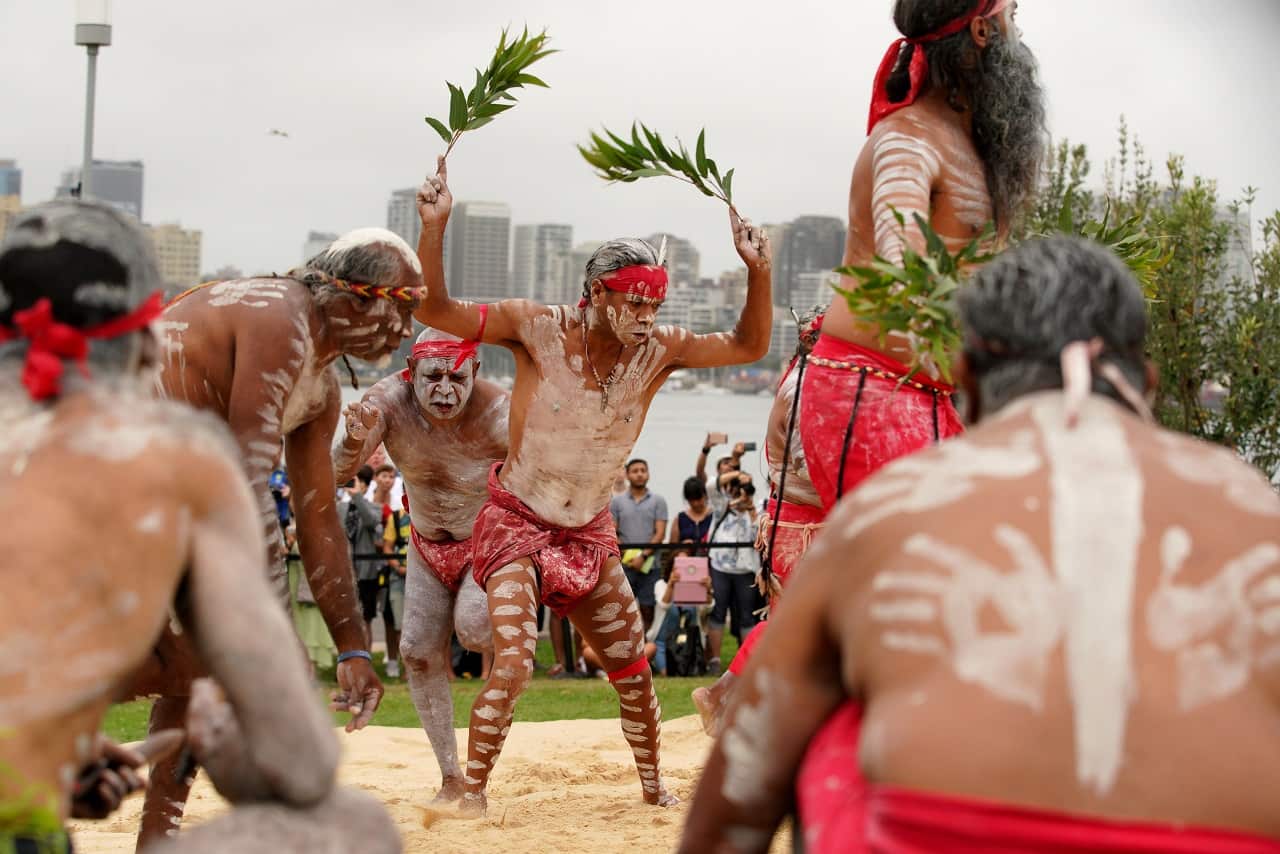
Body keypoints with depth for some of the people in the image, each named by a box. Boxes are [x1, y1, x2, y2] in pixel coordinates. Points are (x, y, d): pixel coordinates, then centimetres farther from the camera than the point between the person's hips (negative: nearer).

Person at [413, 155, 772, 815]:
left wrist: (758, 271, -17)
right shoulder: (538, 329, -16)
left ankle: (653, 787, 31)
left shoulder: (657, 351, -6)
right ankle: (472, 792, -10)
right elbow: (434, 310, -18)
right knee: (512, 662, -21)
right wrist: (434, 227, -32)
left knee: (634, 668, 11)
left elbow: (748, 345, -1)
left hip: (589, 533, 4)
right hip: (516, 521, -4)